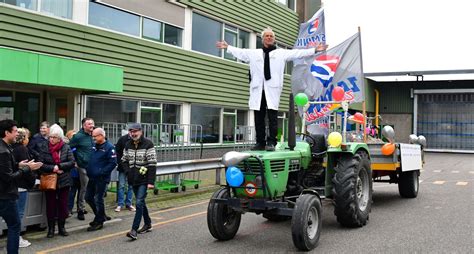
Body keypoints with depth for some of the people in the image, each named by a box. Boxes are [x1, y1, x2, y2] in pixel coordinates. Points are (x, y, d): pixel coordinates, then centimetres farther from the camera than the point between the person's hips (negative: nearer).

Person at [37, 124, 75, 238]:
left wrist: (59, 166, -17)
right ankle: (51, 228, 18)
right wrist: (53, 168, -20)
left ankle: (61, 227, 21)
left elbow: (72, 162, -7)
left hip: (64, 181, 1)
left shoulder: (66, 147, -1)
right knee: (50, 205, 6)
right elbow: (40, 164, -10)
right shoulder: (43, 147, -4)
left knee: (63, 205, 8)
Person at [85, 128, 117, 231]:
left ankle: (99, 222, 12)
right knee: (88, 198, 14)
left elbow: (113, 163, -17)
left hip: (102, 179, -8)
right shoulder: (94, 146, 11)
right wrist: (88, 170, 11)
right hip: (92, 177, 8)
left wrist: (101, 172, -19)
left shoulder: (109, 147, -12)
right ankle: (100, 216, 30)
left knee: (98, 200, -2)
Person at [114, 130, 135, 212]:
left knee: (131, 186, 9)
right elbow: (117, 151, 0)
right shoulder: (122, 139, -4)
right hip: (123, 167, 0)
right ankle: (120, 204, 11)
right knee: (121, 185, 3)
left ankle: (128, 203, 20)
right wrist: (119, 162, -9)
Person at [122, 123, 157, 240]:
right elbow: (124, 160, 21)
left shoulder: (148, 144, -10)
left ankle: (134, 230, -12)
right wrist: (128, 171, 1)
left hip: (144, 179, -7)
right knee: (141, 203, 16)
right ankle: (147, 224, 32)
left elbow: (152, 164, -14)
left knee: (139, 203, -12)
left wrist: (151, 181, -19)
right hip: (133, 179, 7)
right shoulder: (128, 145, 9)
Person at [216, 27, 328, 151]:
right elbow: (240, 52, 30)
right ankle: (260, 142, 7)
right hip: (258, 89, 3)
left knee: (272, 116, -10)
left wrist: (314, 50, 1)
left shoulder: (282, 53, 13)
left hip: (273, 89, -2)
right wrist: (227, 47, 33)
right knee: (259, 117, 2)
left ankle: (271, 142, -8)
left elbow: (298, 53, 8)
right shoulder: (253, 53, 21)